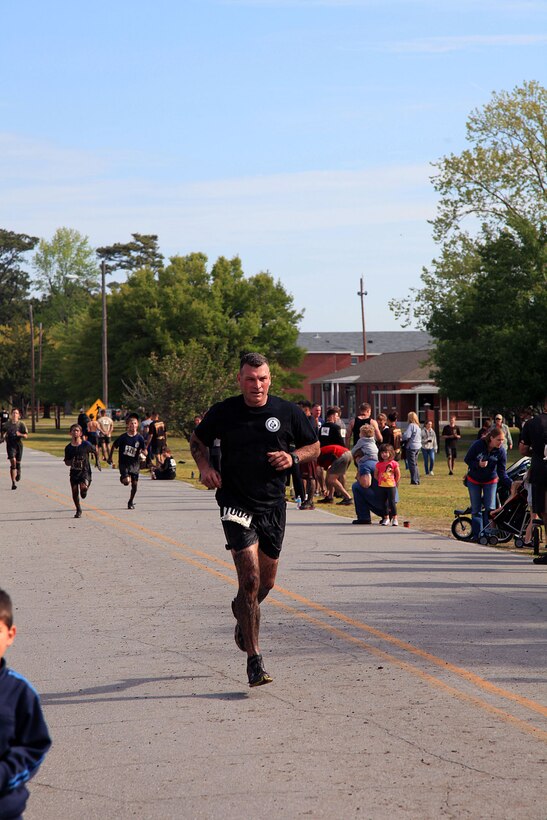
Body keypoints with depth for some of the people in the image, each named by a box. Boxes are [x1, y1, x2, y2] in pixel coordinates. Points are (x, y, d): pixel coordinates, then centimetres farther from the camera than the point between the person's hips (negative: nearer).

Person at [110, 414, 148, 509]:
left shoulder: (139, 438, -4)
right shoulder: (123, 437, -7)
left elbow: (144, 450, 0)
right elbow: (114, 446, 7)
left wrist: (143, 455, -23)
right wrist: (110, 457, 9)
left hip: (135, 464, 2)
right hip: (124, 463, -2)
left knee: (134, 484, 8)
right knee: (127, 481, -23)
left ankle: (131, 502, 29)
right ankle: (122, 478, 13)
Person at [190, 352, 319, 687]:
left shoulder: (288, 412, -1)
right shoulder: (223, 412, -4)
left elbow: (314, 446, 12)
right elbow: (198, 441, 13)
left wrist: (293, 457, -9)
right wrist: (205, 467, -5)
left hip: (273, 505, 3)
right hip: (237, 504, -3)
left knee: (266, 581, 14)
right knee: (250, 579, -14)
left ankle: (243, 612, 50)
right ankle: (255, 660, -9)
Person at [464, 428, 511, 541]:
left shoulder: (501, 451, -15)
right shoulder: (478, 445, -21)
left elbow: (502, 472, -13)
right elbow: (467, 459, -11)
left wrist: (510, 484, -28)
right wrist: (478, 464, -29)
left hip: (490, 481, 1)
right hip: (474, 481, -1)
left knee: (490, 509, -6)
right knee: (476, 509, 2)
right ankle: (477, 534, 7)